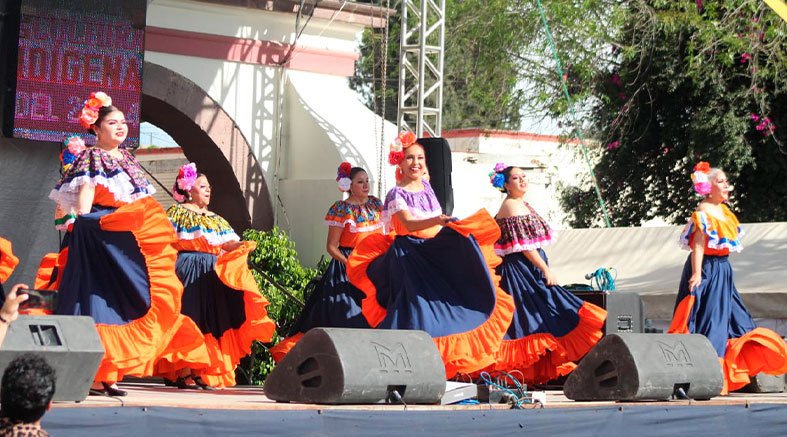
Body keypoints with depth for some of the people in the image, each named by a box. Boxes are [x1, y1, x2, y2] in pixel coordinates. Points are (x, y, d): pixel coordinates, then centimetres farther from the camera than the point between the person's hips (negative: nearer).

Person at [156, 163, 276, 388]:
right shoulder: (177, 212, 5)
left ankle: (199, 372, 4)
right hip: (187, 271, -6)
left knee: (208, 322, 1)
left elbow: (229, 243, 9)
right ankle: (183, 372, -8)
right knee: (188, 319, -9)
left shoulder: (216, 219, 22)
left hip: (212, 274, 6)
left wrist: (241, 246, -13)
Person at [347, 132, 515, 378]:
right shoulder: (397, 195, -7)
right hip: (410, 256, -6)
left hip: (437, 253, 6)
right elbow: (408, 223, -23)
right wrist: (436, 221, -38)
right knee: (415, 305, -12)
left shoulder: (427, 187, 13)